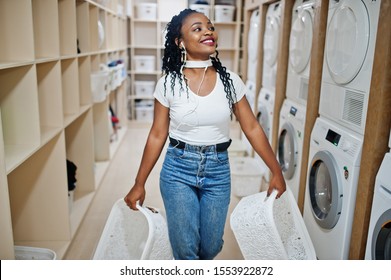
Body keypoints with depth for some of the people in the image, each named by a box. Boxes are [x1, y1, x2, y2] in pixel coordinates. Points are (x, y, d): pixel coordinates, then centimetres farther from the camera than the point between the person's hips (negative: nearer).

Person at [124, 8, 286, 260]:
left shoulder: (230, 81, -4)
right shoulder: (169, 83, -7)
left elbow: (252, 128, 1)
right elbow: (157, 136, -2)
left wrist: (276, 172, 2)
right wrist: (139, 184, 0)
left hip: (218, 170, 2)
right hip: (178, 169, -2)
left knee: (211, 246, 15)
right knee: (185, 247, 4)